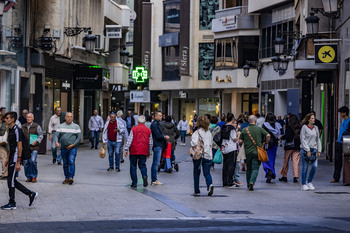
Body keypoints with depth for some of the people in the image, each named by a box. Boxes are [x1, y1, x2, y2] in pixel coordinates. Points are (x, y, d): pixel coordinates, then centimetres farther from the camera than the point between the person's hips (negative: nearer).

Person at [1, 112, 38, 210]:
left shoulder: (16, 130, -15)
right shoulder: (10, 130, 14)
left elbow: (19, 147, -18)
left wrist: (18, 162, -20)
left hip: (15, 158, -10)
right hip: (11, 158, 10)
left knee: (11, 180, -4)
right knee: (12, 181, 10)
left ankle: (12, 203, 5)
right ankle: (31, 194, 16)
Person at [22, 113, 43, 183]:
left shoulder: (37, 126, 1)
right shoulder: (23, 127, 14)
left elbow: (41, 136, 3)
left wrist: (36, 141, -11)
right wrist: (21, 143, 9)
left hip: (34, 148, -4)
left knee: (33, 161, -17)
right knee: (26, 162, 1)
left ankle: (34, 176, -3)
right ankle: (29, 177, 13)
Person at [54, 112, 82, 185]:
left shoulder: (76, 126, 3)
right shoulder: (61, 126, 9)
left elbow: (79, 137, -1)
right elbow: (56, 135, 2)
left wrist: (72, 145, -12)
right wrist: (56, 142, -20)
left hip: (72, 148, -3)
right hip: (63, 148, 3)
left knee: (71, 162, -17)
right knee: (65, 164, 8)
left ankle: (71, 177, -22)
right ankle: (66, 178, 16)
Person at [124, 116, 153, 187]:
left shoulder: (134, 129, -2)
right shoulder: (148, 130, 7)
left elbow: (129, 140, -7)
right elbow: (150, 143, 11)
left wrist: (126, 149, -4)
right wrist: (149, 153, 19)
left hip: (134, 152, -2)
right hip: (144, 152, 2)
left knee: (133, 166, 6)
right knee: (142, 165, 12)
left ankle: (134, 183, 4)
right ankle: (144, 176, -18)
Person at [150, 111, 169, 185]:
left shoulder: (157, 124, 19)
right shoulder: (154, 124, -13)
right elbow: (158, 136, -19)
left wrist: (164, 137, 5)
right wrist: (165, 137, -3)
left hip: (159, 146, 10)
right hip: (157, 146, -10)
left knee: (155, 163, 12)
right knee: (156, 163, -8)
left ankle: (154, 180, 17)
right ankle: (154, 180, -7)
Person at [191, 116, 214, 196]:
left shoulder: (197, 132, -10)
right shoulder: (209, 133, 7)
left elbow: (194, 143, -18)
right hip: (208, 155, 4)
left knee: (196, 173, 10)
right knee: (207, 173, 7)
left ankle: (197, 191, 13)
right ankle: (210, 184, -22)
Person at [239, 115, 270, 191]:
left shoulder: (244, 130, 1)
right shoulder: (259, 129, -3)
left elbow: (240, 141, 1)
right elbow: (268, 136, -11)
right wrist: (265, 143, 4)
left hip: (248, 152, 2)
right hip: (257, 152, -2)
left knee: (248, 168, 14)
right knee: (255, 168, -3)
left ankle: (249, 184, 19)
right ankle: (252, 182, -24)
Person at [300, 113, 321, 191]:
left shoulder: (316, 128, 13)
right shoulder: (304, 127, -3)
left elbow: (318, 140, 17)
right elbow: (302, 140, -7)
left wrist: (319, 151, 9)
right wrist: (308, 150, -13)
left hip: (313, 149, 4)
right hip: (305, 149, -4)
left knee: (314, 166, -7)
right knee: (305, 167, -2)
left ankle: (309, 182, 9)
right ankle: (303, 184, 7)